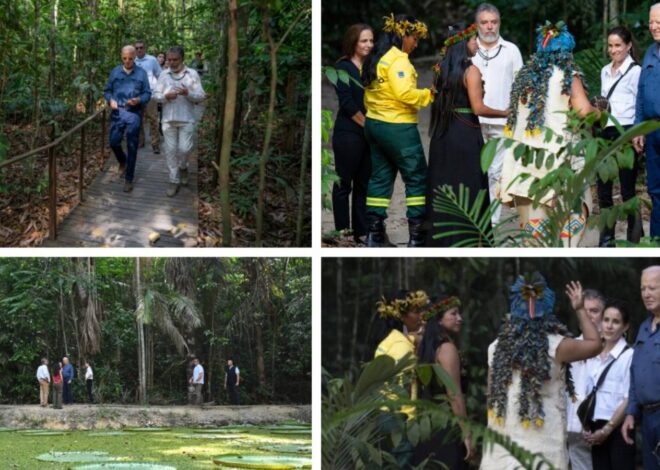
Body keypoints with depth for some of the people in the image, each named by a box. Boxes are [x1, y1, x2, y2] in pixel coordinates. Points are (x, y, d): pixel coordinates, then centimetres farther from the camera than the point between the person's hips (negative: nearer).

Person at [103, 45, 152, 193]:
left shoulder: (141, 73, 0)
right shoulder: (115, 72, 6)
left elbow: (147, 94, 1)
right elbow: (107, 90, 11)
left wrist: (139, 100, -19)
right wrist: (111, 100, -9)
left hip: (134, 113, -2)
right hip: (117, 112, 2)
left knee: (132, 147, 1)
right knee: (114, 142, -1)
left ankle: (129, 179, 10)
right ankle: (122, 162, 32)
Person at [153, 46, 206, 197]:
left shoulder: (192, 74, -2)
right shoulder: (164, 75, 4)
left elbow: (201, 96, -4)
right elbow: (156, 95, 3)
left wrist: (188, 93, -23)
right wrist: (166, 96, -18)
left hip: (186, 119, -2)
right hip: (168, 119, 2)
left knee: (184, 148, -3)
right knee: (170, 149, 3)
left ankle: (183, 167, 30)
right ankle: (174, 180, 12)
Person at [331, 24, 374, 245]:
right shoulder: (343, 67, -6)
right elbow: (347, 103, -13)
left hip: (369, 134, 6)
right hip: (348, 133, -6)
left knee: (363, 184, 8)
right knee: (344, 185, 0)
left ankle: (361, 232, 13)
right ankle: (342, 233, 5)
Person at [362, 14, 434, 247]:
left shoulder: (375, 58, 12)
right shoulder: (398, 60, -16)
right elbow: (405, 94, -27)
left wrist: (374, 114, 17)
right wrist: (430, 94, -15)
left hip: (374, 123, 9)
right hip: (397, 127, -9)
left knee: (381, 177, 12)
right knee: (416, 178, 0)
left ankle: (374, 232, 11)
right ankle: (417, 235, -1)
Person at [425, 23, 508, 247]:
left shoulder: (443, 69, 9)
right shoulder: (470, 71, -11)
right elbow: (478, 108, -16)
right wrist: (505, 113, -5)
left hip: (442, 134, 7)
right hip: (465, 134, -7)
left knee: (443, 186, 12)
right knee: (467, 189, 0)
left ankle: (438, 238, 17)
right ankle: (464, 240, 2)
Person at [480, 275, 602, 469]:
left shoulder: (497, 347, 4)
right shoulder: (554, 346, -6)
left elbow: (493, 396, 10)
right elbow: (595, 344, 9)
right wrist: (580, 310, 19)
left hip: (503, 440, 4)